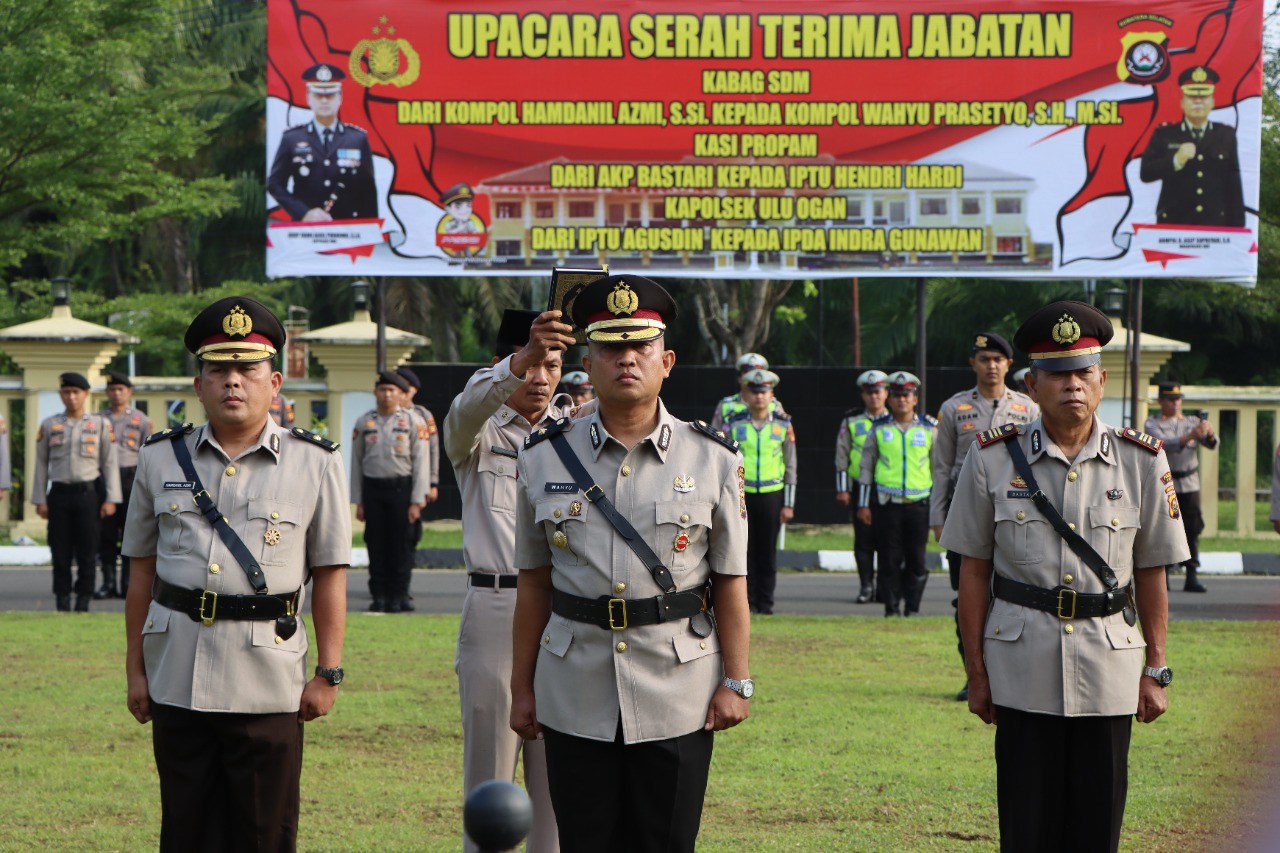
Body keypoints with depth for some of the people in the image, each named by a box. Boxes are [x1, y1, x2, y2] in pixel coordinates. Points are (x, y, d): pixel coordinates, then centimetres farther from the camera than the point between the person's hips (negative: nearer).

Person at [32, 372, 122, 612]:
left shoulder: (100, 424, 5)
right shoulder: (49, 425, 8)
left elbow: (109, 463, 4)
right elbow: (41, 464, 9)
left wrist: (110, 499, -2)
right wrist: (40, 500, 3)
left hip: (88, 493, -1)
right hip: (59, 494, 1)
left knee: (87, 554, 0)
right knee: (60, 554, 2)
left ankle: (83, 603, 5)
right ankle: (62, 603, 7)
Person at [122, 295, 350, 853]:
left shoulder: (315, 464, 2)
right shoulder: (161, 460, 8)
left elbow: (330, 575, 2)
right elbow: (142, 571, 11)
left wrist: (328, 674, -2)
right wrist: (135, 669, 9)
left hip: (268, 680, -2)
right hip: (177, 678, 2)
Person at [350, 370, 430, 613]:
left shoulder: (413, 422, 1)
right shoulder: (364, 422, 7)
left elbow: (421, 462, -1)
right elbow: (357, 463, 9)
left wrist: (416, 501, -7)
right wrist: (358, 501, 4)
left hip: (401, 488, -2)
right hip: (373, 489, 2)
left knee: (400, 544, -2)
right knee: (376, 545, 2)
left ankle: (398, 596, 4)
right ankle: (379, 596, 8)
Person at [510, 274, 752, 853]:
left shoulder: (712, 460, 2)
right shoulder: (544, 459, 5)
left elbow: (730, 581, 3)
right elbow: (533, 583, 8)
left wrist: (736, 681, -2)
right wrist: (522, 686, 8)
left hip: (678, 694, -1)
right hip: (576, 696, 1)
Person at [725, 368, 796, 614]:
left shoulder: (782, 425, 3)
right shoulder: (734, 425, 2)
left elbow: (790, 467, 6)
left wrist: (789, 504, 1)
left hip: (772, 495, 0)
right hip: (741, 495, 0)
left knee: (767, 552, 4)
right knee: (744, 551, 0)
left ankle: (765, 602, 10)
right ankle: (746, 601, 6)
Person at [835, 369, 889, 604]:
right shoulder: (851, 422, 7)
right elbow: (842, 457, 7)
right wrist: (842, 488, 1)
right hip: (861, 487, 0)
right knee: (864, 540, 0)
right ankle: (866, 586, 7)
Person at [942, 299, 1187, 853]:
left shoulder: (1141, 463, 2)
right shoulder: (993, 460, -1)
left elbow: (1151, 574, 7)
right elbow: (974, 572, 3)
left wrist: (1156, 671, 4)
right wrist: (976, 673, 1)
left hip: (1109, 669, 1)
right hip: (1023, 671, -1)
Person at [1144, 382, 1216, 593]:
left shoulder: (1191, 422, 13)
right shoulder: (1152, 424, 1)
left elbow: (1212, 445, 2)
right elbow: (1164, 444, -17)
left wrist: (1209, 433, -22)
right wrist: (1189, 436, -31)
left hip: (1190, 483, 3)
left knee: (1193, 529, -3)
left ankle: (1192, 577, -3)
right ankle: (1162, 578, 2)